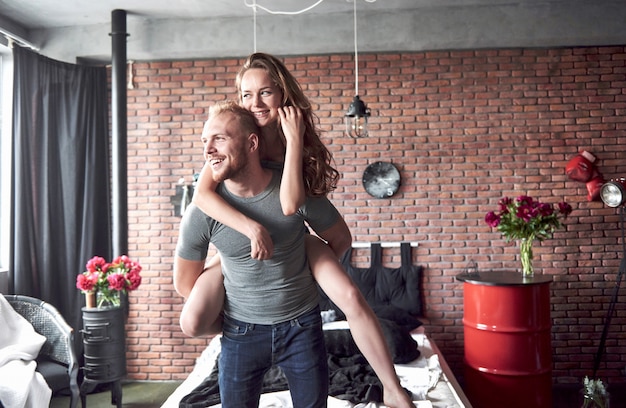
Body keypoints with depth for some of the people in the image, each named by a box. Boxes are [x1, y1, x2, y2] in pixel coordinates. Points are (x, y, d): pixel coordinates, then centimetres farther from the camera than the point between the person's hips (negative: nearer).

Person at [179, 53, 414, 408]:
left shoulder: (302, 141, -14)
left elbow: (290, 205, -32)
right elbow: (202, 193, -30)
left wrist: (294, 139, -30)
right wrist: (253, 228, -40)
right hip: (243, 244, 0)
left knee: (352, 299, -22)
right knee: (193, 322, -20)